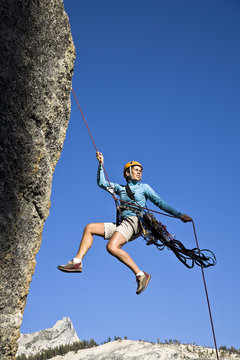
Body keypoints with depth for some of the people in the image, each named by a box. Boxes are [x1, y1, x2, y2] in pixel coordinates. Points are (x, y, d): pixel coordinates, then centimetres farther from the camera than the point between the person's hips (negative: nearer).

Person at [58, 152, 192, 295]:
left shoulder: (144, 187, 11)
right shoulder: (120, 188, 24)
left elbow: (161, 202, 6)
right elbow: (102, 183, 26)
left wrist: (179, 215, -3)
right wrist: (101, 164, 17)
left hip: (134, 221, -6)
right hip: (122, 224, 6)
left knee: (112, 247, -29)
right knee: (89, 228, 2)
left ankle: (141, 275, -24)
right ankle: (77, 262, -3)